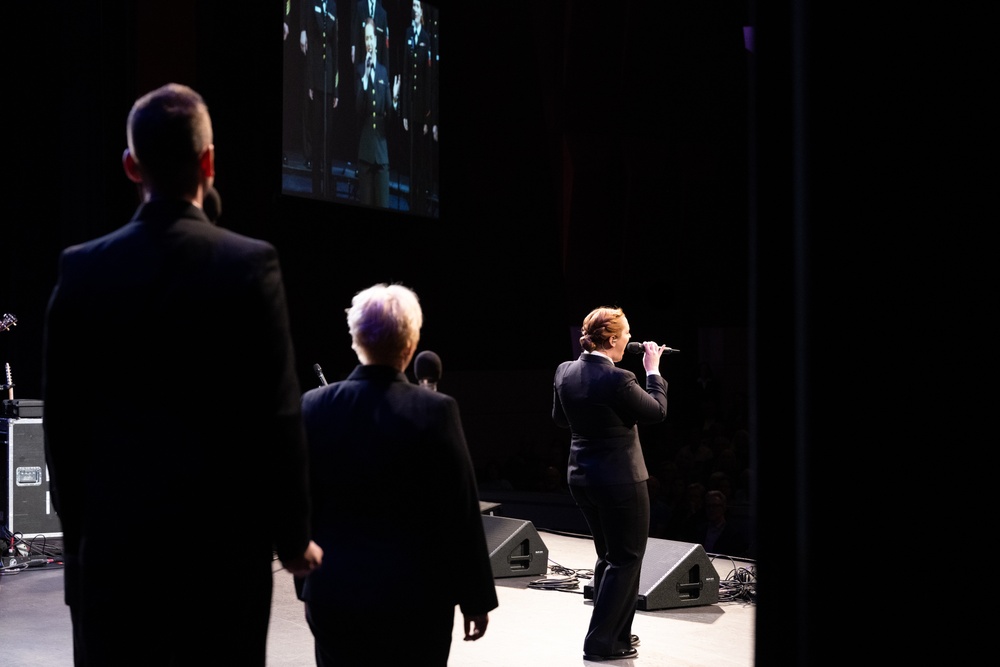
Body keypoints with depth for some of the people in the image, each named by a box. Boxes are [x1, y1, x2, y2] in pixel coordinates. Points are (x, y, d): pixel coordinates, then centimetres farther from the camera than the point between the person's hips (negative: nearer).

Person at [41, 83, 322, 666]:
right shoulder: (250, 264, -9)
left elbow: (62, 415, 3)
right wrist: (294, 536, 1)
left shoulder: (82, 268, -1)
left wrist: (76, 527, 14)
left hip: (114, 537, 2)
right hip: (227, 537, -2)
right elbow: (279, 415, -9)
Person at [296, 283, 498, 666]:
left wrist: (308, 585, 15)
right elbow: (460, 513, -9)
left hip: (332, 596, 3)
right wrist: (475, 598, 1)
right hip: (414, 598, -2)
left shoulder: (313, 407, -3)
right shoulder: (434, 411, -12)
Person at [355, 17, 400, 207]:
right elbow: (357, 108, -13)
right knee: (365, 201, -2)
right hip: (365, 145, -3)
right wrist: (365, 77, -22)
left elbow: (389, 111, 10)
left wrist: (395, 100, -12)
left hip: (382, 145, 3)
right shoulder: (359, 69, 1)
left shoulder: (384, 71, 11)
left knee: (383, 202, 2)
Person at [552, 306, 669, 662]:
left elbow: (560, 418, 14)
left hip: (581, 477, 8)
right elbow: (657, 411, -8)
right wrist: (653, 370, 2)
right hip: (621, 479, -7)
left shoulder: (565, 372, -2)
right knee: (627, 558, 6)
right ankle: (602, 642, 6)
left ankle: (615, 631, 30)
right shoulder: (618, 379, -23)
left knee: (608, 555, 22)